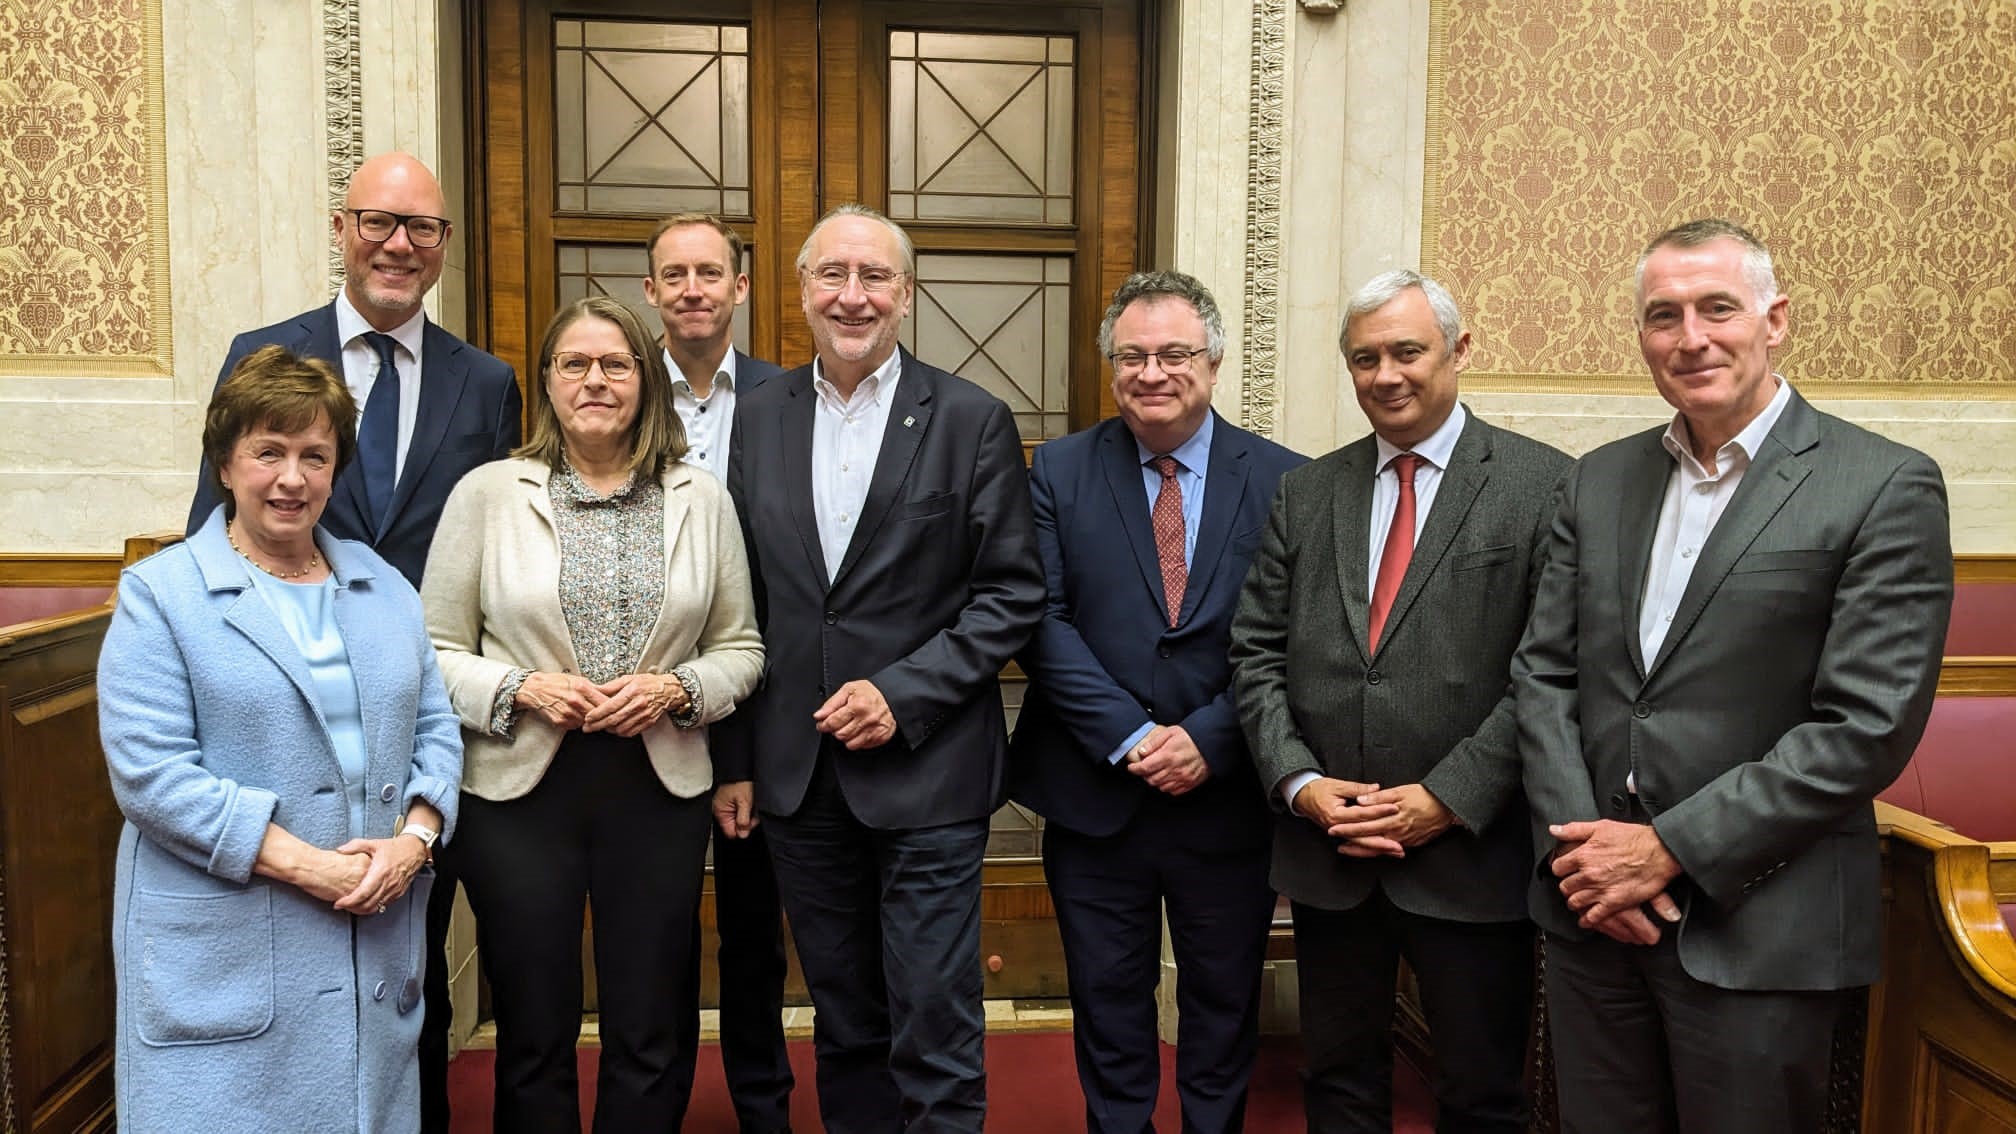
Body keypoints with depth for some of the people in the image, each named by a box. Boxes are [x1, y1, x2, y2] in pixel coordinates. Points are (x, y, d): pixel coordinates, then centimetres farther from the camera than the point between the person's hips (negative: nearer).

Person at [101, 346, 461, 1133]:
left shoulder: (381, 586, 12)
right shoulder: (160, 594, -3)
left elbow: (435, 729, 10)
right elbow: (150, 772, -12)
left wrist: (412, 839, -8)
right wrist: (305, 865, -17)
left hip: (376, 945, 4)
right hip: (225, 957, -4)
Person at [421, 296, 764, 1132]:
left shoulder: (701, 500, 4)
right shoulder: (487, 493, 0)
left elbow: (740, 649, 8)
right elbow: (435, 650, 1)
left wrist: (675, 690, -10)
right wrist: (523, 689, -15)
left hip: (659, 788, 1)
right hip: (520, 789, -1)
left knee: (653, 1040, 11)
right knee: (534, 1037, 12)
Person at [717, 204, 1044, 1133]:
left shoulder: (973, 420, -4)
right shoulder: (757, 418, 6)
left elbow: (1012, 594, -5)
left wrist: (903, 693, -15)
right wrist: (735, 760, 6)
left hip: (927, 772, -3)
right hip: (799, 774, 4)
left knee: (936, 1035, 3)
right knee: (843, 1026, 17)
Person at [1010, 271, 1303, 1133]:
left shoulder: (1282, 479, -2)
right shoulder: (1059, 471, 0)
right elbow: (1043, 620, -7)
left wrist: (1208, 739, -15)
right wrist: (1130, 736, -15)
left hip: (1227, 796, 0)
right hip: (1095, 795, 0)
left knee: (1224, 1009, 17)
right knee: (1108, 1004, 15)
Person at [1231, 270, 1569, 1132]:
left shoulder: (1544, 485, -4)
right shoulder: (1306, 493, 8)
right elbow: (1256, 652, 6)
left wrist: (1450, 798, -15)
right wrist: (1299, 782, -8)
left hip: (1469, 850, -3)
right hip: (1323, 848, 4)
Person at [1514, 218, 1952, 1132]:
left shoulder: (1884, 489, -7)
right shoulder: (1600, 480, 8)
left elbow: (1868, 725, -14)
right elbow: (1542, 673, 6)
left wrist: (1669, 849, -15)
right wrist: (1580, 843, -7)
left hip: (1756, 928, -4)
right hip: (1590, 912, 4)